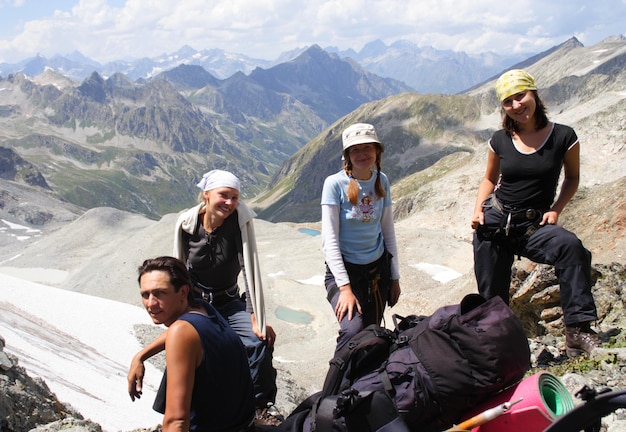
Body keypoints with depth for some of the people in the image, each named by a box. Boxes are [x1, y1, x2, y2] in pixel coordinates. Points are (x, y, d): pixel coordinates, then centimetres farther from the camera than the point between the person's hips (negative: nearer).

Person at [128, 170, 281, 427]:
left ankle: (262, 405, 1)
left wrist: (257, 319, -26)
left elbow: (250, 268, -22)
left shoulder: (240, 218, -18)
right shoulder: (186, 222, -13)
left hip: (229, 303, 0)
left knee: (260, 340, -23)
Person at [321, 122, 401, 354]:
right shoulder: (335, 183, -14)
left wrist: (394, 276, 11)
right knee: (353, 331, -24)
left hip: (378, 268, 5)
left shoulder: (381, 180, 1)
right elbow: (329, 240, -16)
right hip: (344, 268, -5)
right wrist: (345, 287, -21)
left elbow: (388, 231, 10)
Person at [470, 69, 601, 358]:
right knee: (491, 299, 4)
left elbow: (572, 177, 9)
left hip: (533, 225, -2)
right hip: (494, 221, 2)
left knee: (570, 245, -33)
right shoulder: (500, 141, 2)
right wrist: (478, 210, -1)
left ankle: (578, 329, -29)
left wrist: (555, 210, -7)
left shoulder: (563, 136, -4)